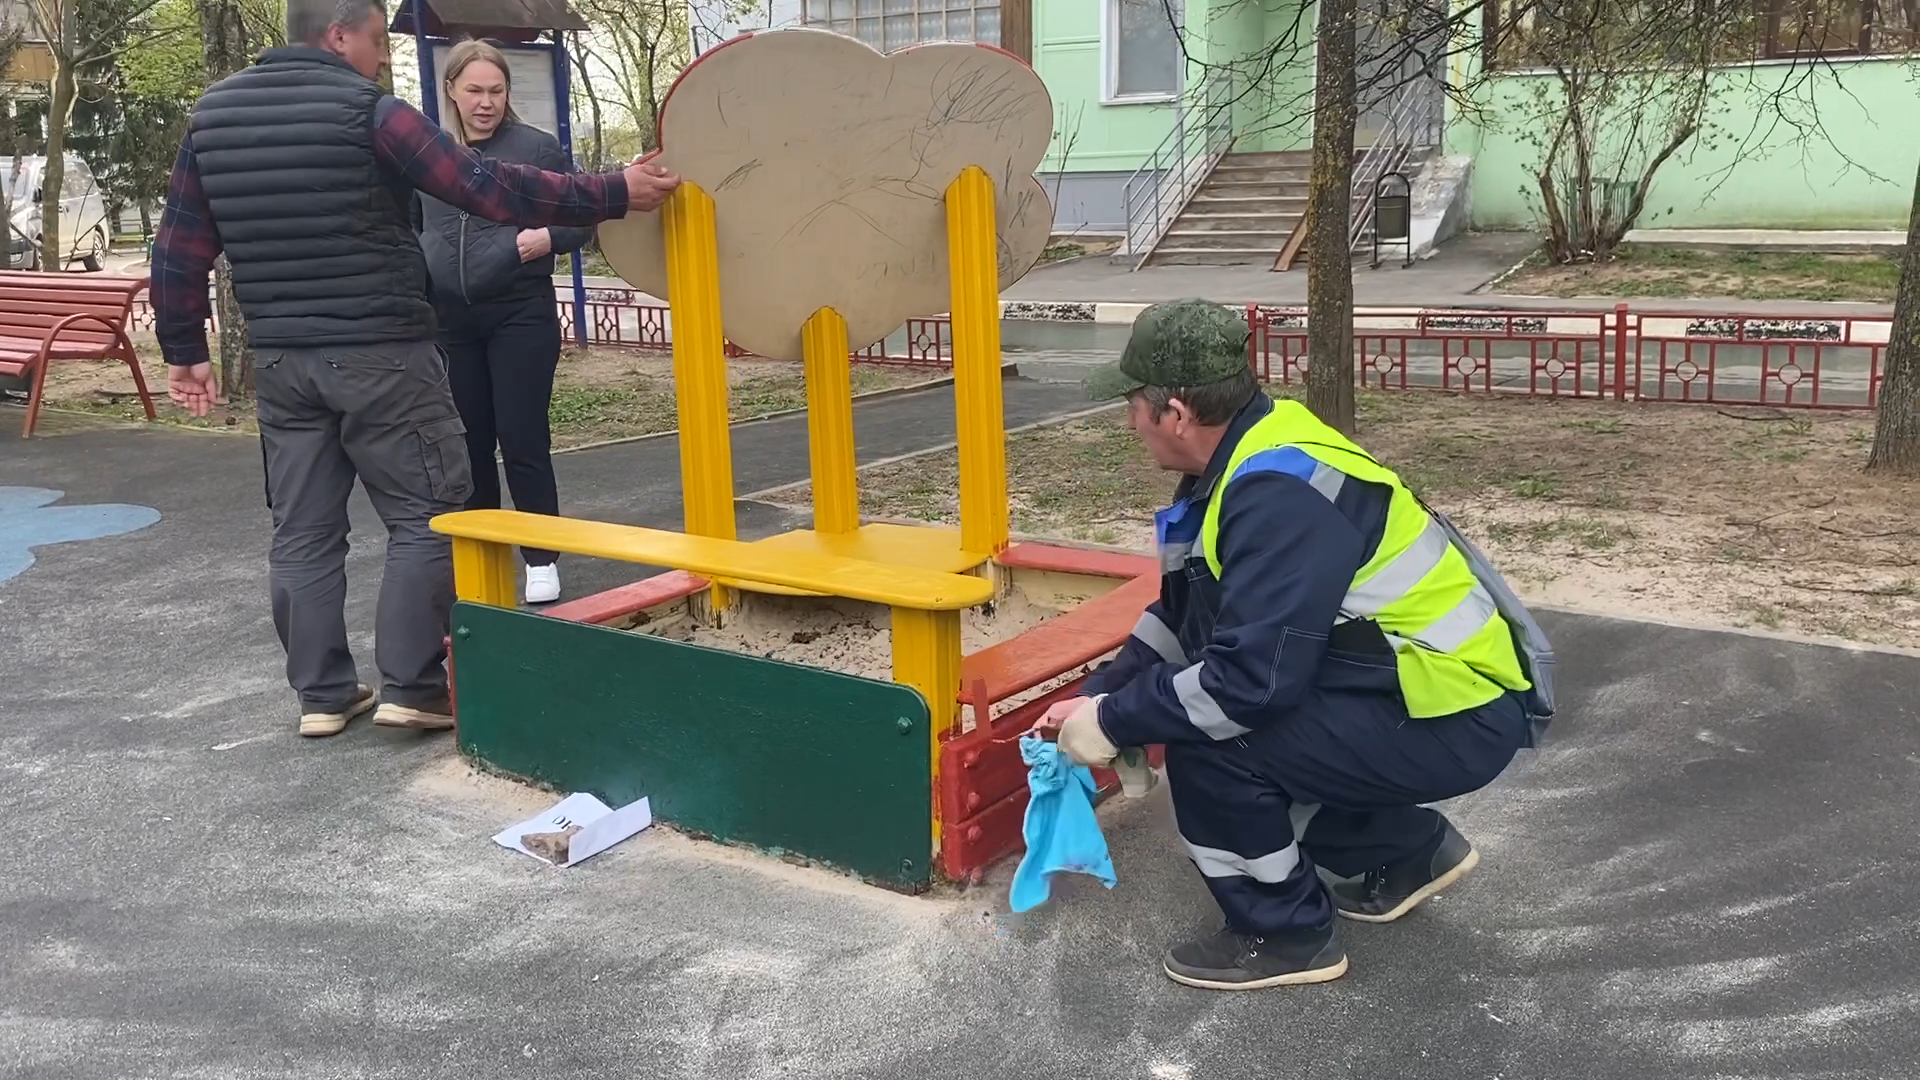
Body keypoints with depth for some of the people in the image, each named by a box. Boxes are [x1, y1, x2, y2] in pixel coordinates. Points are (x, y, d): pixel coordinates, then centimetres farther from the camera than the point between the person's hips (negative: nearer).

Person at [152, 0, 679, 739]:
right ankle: (412, 687, 3)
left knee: (303, 530, 11)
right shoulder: (369, 111, -10)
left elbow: (179, 247, 11)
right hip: (380, 354, -6)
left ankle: (321, 694, 17)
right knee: (426, 515, 3)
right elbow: (490, 190, -14)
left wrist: (184, 350, 20)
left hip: (279, 358, 6)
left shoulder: (211, 114, 9)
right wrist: (613, 194, -10)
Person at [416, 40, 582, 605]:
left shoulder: (537, 146, 0)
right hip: (450, 323, 4)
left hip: (520, 316, -4)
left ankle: (541, 559, 8)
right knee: (467, 445, 9)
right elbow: (410, 229, 19)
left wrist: (548, 238, -17)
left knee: (522, 441, -4)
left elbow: (581, 219, 1)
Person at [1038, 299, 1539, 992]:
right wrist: (1098, 695, 10)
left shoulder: (1279, 495, -27)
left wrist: (1115, 722, -19)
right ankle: (1407, 852, 24)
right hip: (1399, 685, 10)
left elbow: (1252, 678, -31)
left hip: (1455, 719, -10)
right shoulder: (1246, 459, 3)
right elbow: (1185, 616, 15)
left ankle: (1285, 935, 2)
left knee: (1206, 737, -19)